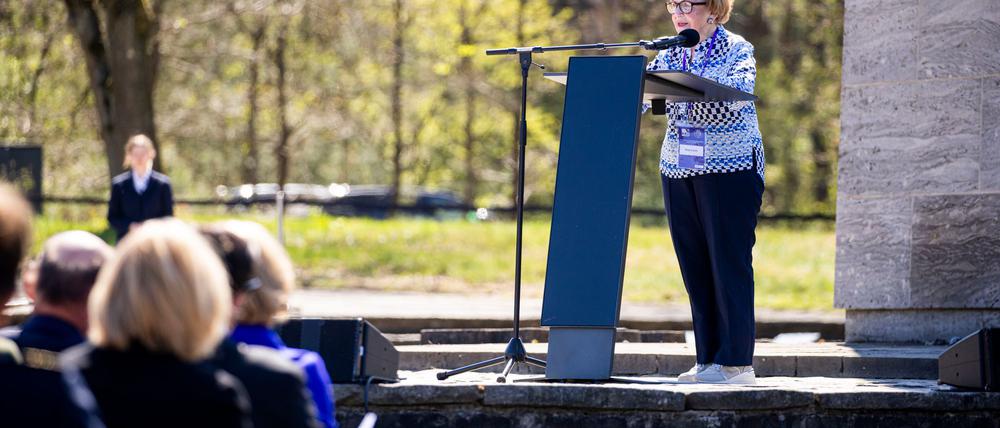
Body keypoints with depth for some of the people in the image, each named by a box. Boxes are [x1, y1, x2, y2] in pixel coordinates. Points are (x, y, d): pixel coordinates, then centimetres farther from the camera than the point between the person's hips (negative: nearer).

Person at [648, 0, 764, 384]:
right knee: (694, 266, 3)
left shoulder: (737, 50, -1)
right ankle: (708, 360, 7)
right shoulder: (669, 56, 14)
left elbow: (738, 92, -19)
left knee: (729, 264, -7)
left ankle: (736, 362, -7)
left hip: (730, 169, -5)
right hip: (678, 172, 5)